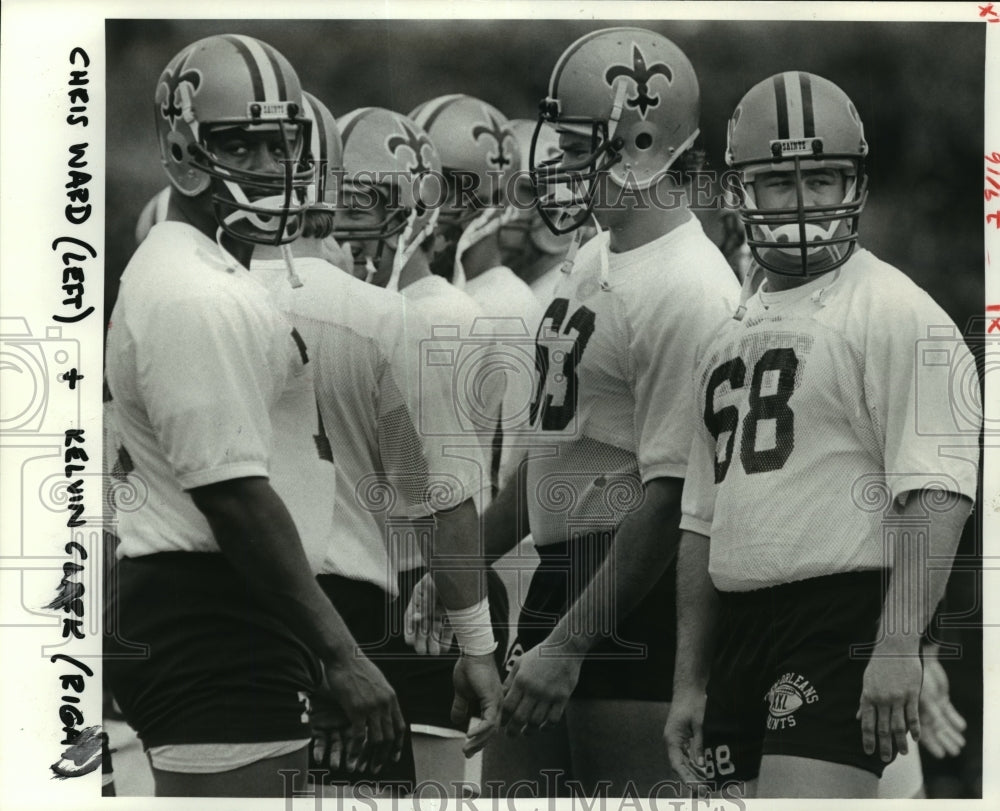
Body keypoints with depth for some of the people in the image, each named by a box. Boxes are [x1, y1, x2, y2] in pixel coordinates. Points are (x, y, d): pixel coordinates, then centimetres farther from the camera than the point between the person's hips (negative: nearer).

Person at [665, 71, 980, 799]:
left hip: (843, 621, -8)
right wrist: (689, 681, 21)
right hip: (740, 625, 8)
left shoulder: (893, 311, -5)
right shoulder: (732, 335, 19)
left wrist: (898, 646, -23)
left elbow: (935, 494, -15)